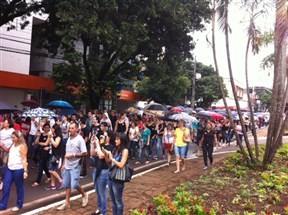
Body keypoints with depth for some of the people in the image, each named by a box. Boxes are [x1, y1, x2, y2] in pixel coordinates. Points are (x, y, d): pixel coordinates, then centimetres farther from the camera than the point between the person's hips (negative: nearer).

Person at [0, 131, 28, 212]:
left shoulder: (22, 146, -13)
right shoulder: (13, 144, 9)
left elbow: (24, 159, -17)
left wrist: (25, 171, -21)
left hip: (18, 169, -7)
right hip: (9, 168, 7)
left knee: (19, 187, 8)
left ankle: (19, 205, 22)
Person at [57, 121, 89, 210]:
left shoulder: (80, 139, -13)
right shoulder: (69, 138, 8)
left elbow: (84, 153, -17)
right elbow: (67, 153, 15)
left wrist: (73, 155, -21)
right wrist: (64, 164, 13)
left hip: (75, 166, -7)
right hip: (67, 165, 7)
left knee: (74, 185, -8)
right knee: (67, 184, 11)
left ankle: (84, 195, 20)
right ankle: (67, 203, 22)